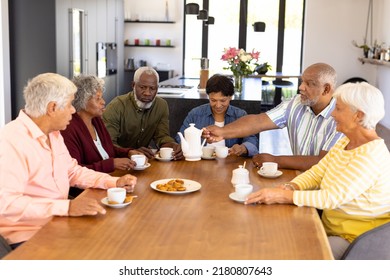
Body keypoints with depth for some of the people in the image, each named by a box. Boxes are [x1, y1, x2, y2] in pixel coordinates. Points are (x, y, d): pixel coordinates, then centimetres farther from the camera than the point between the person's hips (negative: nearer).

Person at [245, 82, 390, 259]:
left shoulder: (371, 155, -22)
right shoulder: (345, 142, 7)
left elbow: (331, 197, -26)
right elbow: (316, 172, 6)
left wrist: (283, 196, -26)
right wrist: (290, 187, -14)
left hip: (356, 238, -8)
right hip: (330, 226, 8)